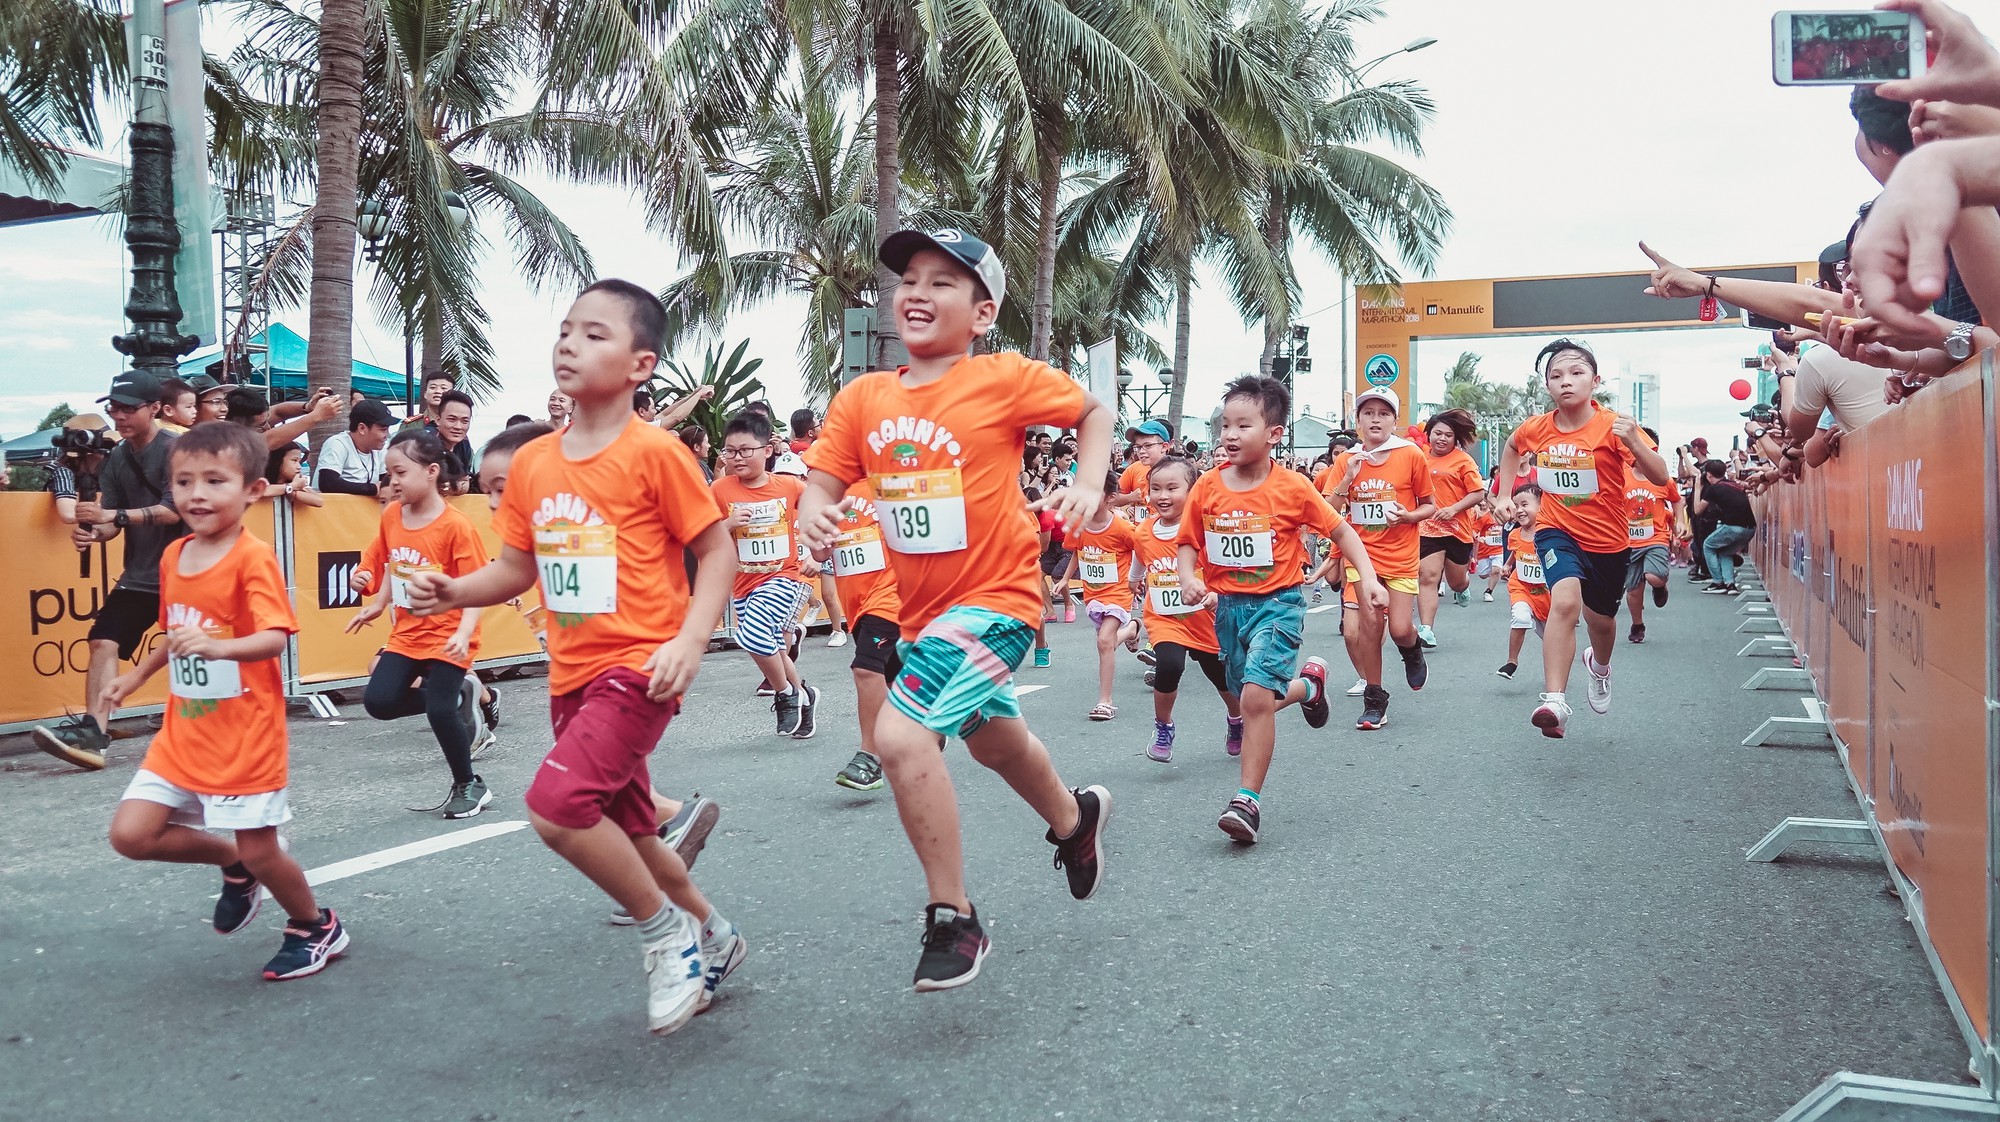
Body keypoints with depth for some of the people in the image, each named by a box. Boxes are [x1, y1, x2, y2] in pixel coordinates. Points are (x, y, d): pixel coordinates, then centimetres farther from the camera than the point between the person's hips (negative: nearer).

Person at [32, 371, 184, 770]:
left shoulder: (176, 449, -12)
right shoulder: (117, 458, 8)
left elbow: (173, 511, -21)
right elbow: (112, 519, 6)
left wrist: (112, 515, -27)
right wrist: (93, 531, -17)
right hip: (138, 574, 6)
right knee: (103, 640, -11)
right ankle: (93, 732, -17)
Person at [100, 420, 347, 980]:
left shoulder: (253, 558, -16)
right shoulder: (173, 556, 7)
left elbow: (275, 637, -28)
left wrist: (217, 647, -43)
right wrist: (137, 675, 26)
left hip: (245, 735, -7)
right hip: (182, 731, 7)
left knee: (260, 851, 2)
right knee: (130, 834, -1)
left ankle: (317, 928, 29)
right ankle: (235, 866, 25)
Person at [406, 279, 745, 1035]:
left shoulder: (654, 453, -12)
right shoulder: (532, 463, 6)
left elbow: (717, 550, -8)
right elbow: (517, 568, 13)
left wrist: (690, 640, -20)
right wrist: (454, 592, -6)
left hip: (637, 667, -7)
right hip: (572, 674, 8)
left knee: (556, 806, -22)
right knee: (624, 833, 17)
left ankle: (669, 931, 0)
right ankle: (711, 937, 40)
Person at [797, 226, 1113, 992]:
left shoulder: (1005, 379, -11)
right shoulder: (864, 397, 0)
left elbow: (1093, 412, 4)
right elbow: (823, 483, -2)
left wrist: (1090, 485, -12)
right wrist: (814, 516, -24)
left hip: (995, 596, -7)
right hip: (918, 607, 7)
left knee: (900, 732, -24)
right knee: (993, 739, 27)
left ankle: (952, 920, -6)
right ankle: (1075, 819, 59)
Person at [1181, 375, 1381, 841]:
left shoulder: (1293, 488, -11)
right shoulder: (1207, 488, -4)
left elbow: (1340, 530, 0)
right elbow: (1189, 543, 5)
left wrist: (1367, 577, -8)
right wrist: (1189, 578, -14)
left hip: (1277, 602, -5)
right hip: (1228, 605, 5)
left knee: (1256, 695, -19)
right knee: (1252, 699, 17)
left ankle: (1248, 800, -9)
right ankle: (1307, 684, 50)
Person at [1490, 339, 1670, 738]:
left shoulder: (1612, 426, -17)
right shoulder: (1536, 428, -7)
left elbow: (1661, 477, -23)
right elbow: (1511, 448, 18)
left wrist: (1633, 443, -38)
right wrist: (1505, 495, 12)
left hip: (1607, 540, 0)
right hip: (1558, 531, 0)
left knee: (1601, 619, 20)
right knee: (1565, 600, -29)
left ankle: (1600, 665, 58)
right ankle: (1554, 701, -32)